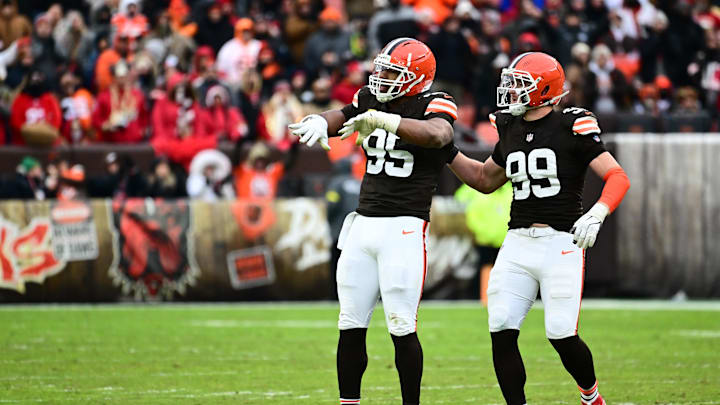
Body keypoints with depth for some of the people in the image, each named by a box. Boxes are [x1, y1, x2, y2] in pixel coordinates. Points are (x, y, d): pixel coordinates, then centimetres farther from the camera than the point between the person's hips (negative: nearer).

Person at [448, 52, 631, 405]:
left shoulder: (571, 128, -7)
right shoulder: (511, 131, 12)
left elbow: (617, 177, -10)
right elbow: (484, 180, 29)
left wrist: (596, 215, -26)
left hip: (561, 243, -6)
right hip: (518, 243, 6)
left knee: (562, 336, -9)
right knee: (501, 332, -7)